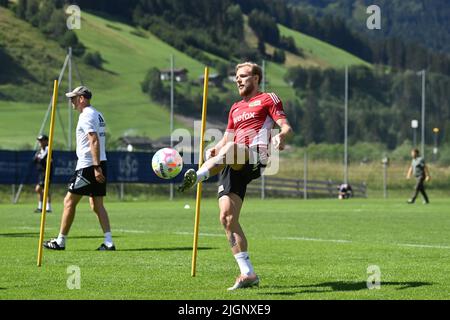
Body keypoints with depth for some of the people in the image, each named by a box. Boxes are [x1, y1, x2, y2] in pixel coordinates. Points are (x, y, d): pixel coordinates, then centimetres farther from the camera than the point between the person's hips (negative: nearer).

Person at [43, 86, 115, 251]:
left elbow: (94, 141, -22)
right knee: (97, 205, 8)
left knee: (69, 201, -1)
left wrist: (96, 167, -26)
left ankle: (60, 241, 3)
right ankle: (108, 242, -1)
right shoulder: (98, 115, 18)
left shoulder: (86, 116, -12)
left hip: (88, 166, -9)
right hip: (99, 164, 9)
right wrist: (98, 167, 19)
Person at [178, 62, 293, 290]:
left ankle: (196, 176, -57)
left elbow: (286, 127, 0)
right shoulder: (235, 108, 31)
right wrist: (215, 150, 4)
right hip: (234, 166, 6)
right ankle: (248, 274, -6)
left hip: (255, 158, -6)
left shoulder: (268, 99, 12)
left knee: (231, 148, -39)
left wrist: (281, 136, -25)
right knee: (227, 217, -8)